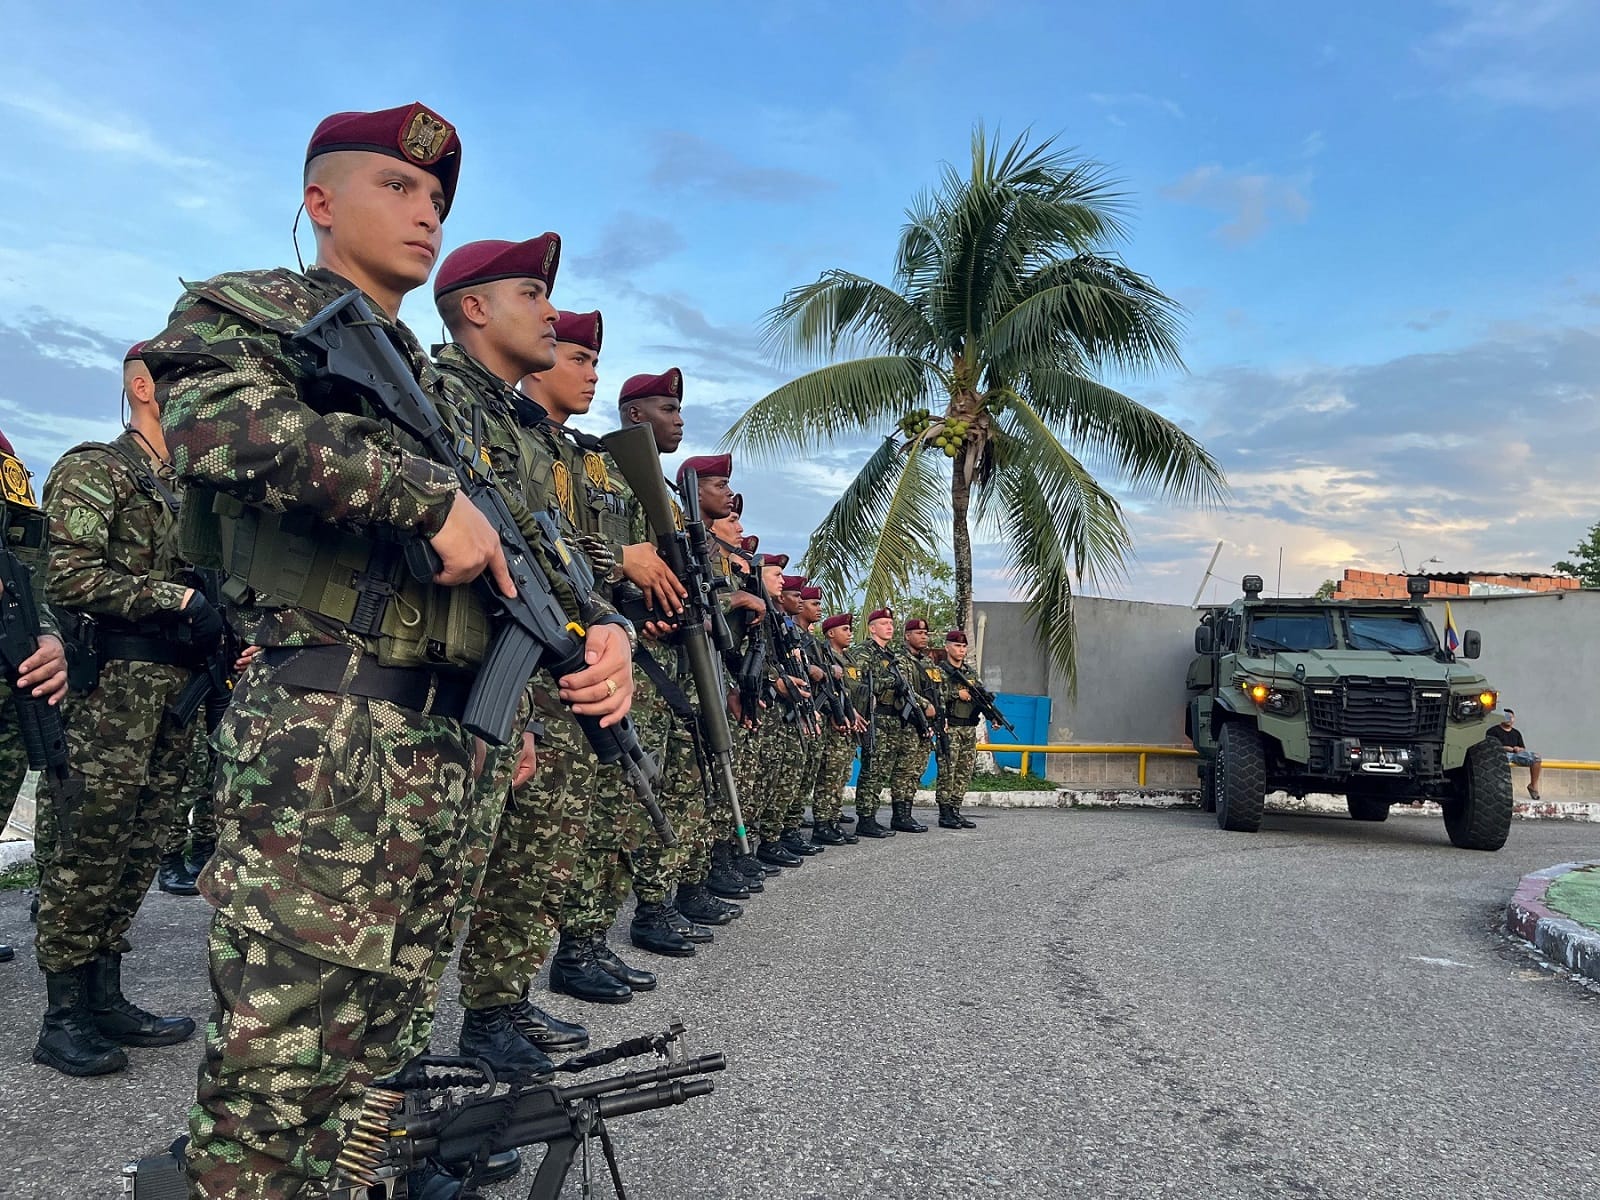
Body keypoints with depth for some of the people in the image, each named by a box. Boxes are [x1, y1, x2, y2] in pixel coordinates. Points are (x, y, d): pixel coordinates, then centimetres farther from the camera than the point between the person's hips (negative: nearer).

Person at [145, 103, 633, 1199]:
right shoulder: (249, 308, 6)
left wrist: (590, 630, -1)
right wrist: (431, 495, -17)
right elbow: (220, 420, -18)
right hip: (322, 736, -7)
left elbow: (513, 546, 20)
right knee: (277, 1063, -7)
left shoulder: (440, 389, 26)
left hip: (451, 752, 7)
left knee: (375, 1065, 13)